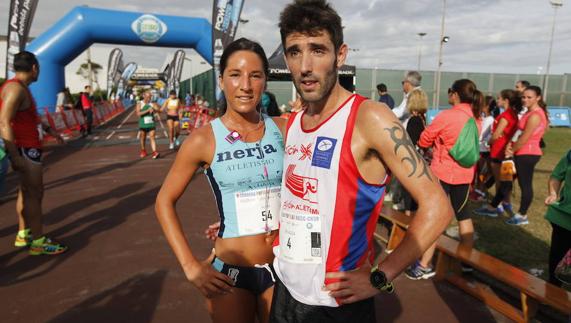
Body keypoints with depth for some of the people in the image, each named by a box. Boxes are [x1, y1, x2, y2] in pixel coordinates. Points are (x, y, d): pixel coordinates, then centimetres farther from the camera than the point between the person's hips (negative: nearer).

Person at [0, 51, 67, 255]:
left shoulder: (21, 88, 13)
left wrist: (49, 129, 30)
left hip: (28, 146, 10)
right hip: (25, 148, -10)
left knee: (26, 191, 16)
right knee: (35, 193, -6)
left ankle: (23, 235, 25)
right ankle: (38, 242, 0)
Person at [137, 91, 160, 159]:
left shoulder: (152, 104, 4)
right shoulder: (139, 104, -1)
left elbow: (158, 110, -6)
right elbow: (138, 113, -14)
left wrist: (153, 109, -26)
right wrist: (147, 110, -23)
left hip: (151, 124, 0)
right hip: (142, 124, 0)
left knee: (152, 137, -10)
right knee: (142, 139, 11)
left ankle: (155, 152, -17)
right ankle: (143, 151, 29)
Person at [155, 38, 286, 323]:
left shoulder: (283, 129, -5)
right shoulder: (204, 139, -11)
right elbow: (165, 201, -3)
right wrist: (191, 266, -7)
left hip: (282, 268, 2)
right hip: (230, 272, -2)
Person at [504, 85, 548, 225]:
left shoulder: (535, 116, -19)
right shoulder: (530, 113, 14)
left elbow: (524, 138, -20)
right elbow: (518, 132, 15)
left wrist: (511, 151, -7)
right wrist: (510, 145, 1)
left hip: (527, 154, -10)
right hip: (523, 154, 10)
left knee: (525, 184, -1)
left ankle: (522, 216, 9)